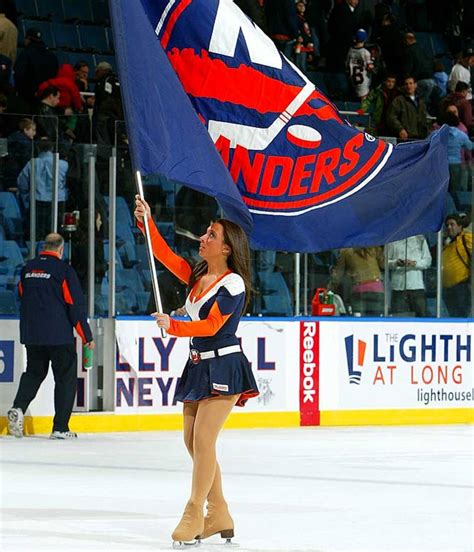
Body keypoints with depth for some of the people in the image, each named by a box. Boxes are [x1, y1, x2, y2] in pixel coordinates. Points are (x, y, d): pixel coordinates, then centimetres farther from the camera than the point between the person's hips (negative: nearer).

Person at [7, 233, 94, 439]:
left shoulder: (27, 269, 7)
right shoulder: (64, 270, -9)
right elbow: (75, 304, -10)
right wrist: (86, 336, -3)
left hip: (31, 335, 5)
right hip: (59, 335, -5)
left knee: (34, 372, 21)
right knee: (66, 377, 5)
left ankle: (18, 408, -3)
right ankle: (60, 428, 2)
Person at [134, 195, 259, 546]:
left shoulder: (233, 284, -14)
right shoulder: (198, 276, 11)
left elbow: (210, 326, -20)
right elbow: (166, 256, 12)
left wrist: (173, 327, -28)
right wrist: (147, 222, 2)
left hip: (224, 366, -9)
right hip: (199, 366, 9)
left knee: (203, 439, -14)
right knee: (192, 441, 8)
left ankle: (195, 514, -10)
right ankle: (219, 515, 15)